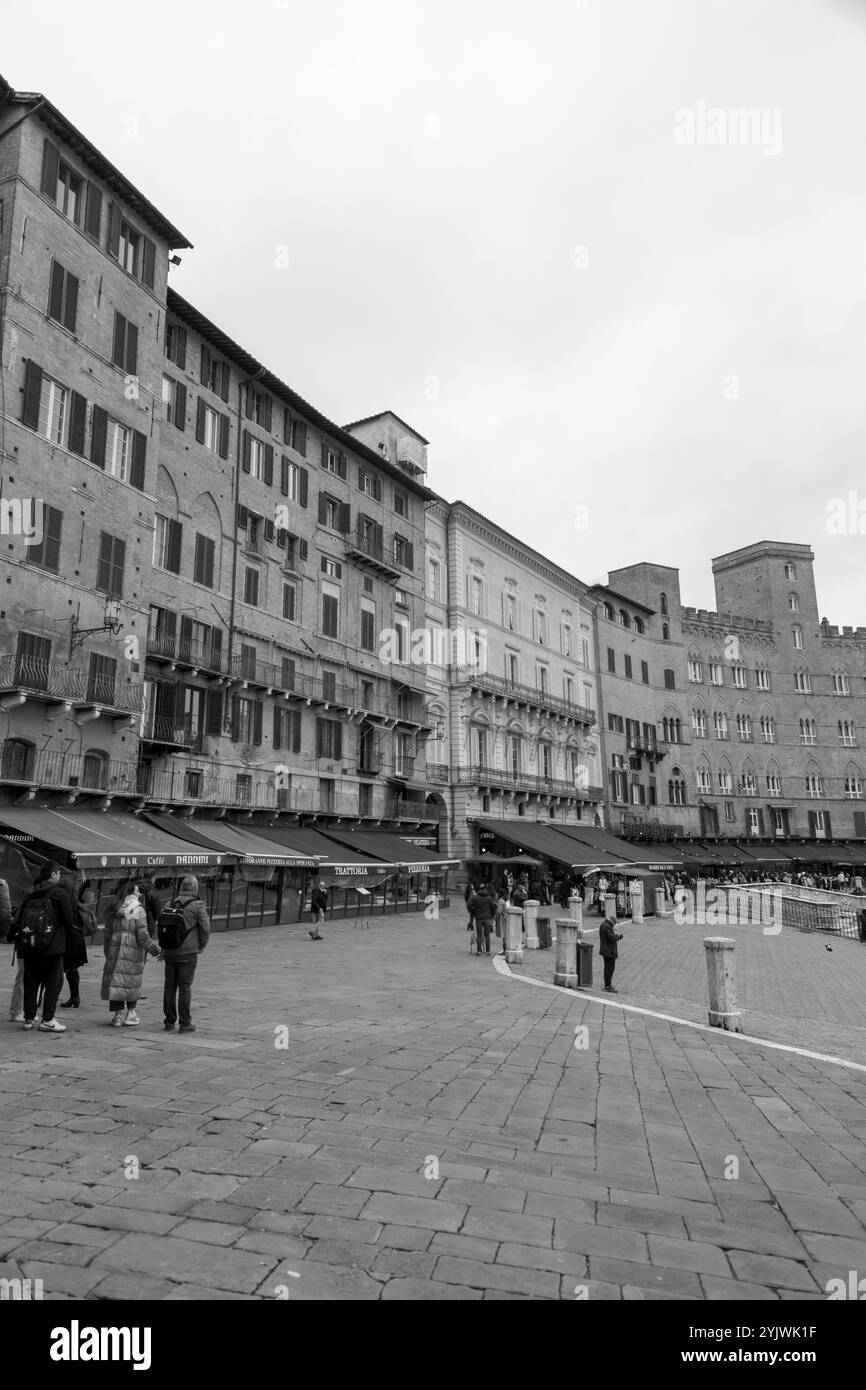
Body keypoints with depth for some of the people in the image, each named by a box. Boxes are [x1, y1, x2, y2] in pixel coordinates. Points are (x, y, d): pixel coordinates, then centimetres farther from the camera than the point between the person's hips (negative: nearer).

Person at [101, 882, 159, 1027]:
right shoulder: (138, 910, -5)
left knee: (116, 982, 6)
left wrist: (108, 953, 18)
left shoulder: (113, 911, 10)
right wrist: (155, 949, -3)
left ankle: (117, 1014, 7)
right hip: (133, 952, -4)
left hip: (114, 950, 4)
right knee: (132, 982, 6)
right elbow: (142, 935, -10)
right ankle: (130, 1014, 11)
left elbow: (107, 933, 11)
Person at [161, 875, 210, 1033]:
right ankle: (185, 1023, 5)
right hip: (188, 953, -4)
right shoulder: (198, 905, -7)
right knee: (185, 987, 1)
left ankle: (169, 1022, 15)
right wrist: (201, 946, 5)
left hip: (170, 952, 4)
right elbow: (205, 927, -12)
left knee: (170, 986, 10)